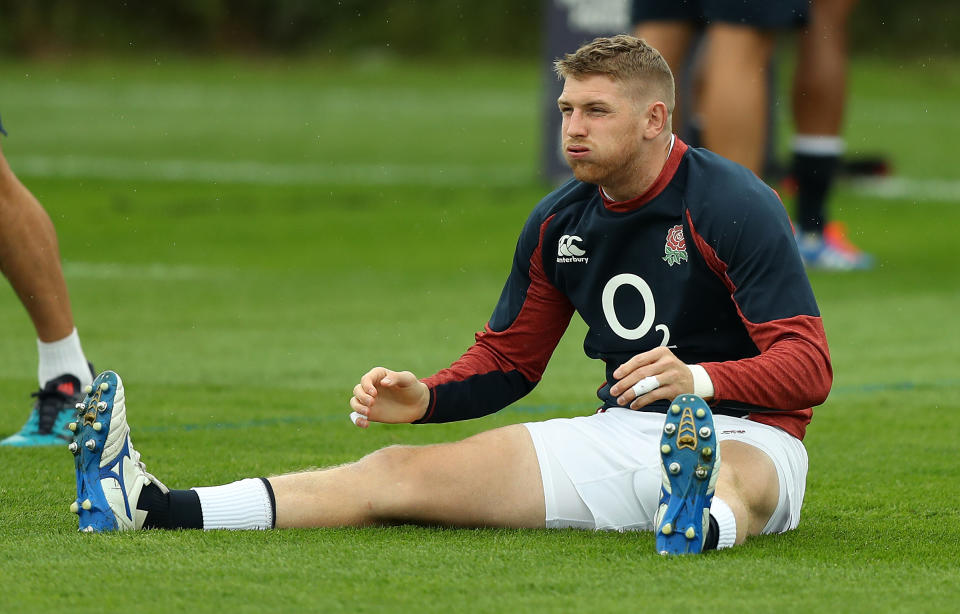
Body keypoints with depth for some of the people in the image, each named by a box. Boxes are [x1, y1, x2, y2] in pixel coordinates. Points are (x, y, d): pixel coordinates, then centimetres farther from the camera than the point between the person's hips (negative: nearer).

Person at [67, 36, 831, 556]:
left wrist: (701, 378, -36)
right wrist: (426, 397, -2)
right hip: (621, 435, 5)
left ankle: (702, 522, -83)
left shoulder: (736, 207, -12)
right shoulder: (559, 224, 8)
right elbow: (508, 358, 19)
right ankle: (148, 506, -21)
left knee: (736, 482, -45)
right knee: (397, 473, -9)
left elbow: (809, 367, -18)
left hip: (745, 434, -5)